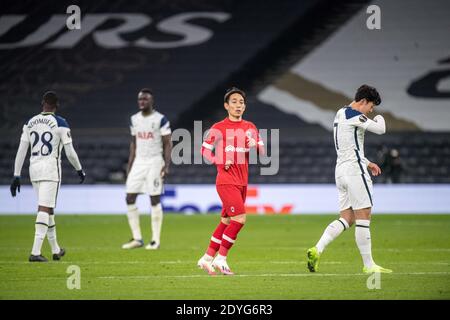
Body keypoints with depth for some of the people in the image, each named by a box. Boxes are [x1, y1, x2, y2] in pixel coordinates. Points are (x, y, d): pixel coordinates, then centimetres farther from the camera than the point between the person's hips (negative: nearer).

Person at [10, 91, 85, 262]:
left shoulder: (30, 123, 8)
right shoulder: (60, 124, -5)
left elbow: (21, 151, 7)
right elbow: (70, 152, -4)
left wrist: (16, 176, 10)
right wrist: (80, 170, 12)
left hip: (34, 170, 5)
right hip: (51, 170, -5)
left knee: (48, 209, 18)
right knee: (44, 210, -8)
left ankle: (55, 249, 28)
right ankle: (35, 252, -18)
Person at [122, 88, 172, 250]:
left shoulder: (160, 119, -7)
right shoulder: (134, 119, 10)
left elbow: (167, 144, -6)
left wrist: (166, 165, -15)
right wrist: (129, 164, 13)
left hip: (154, 162, -6)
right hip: (138, 162, 6)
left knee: (155, 200, -4)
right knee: (130, 199, -1)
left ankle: (156, 239, 3)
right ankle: (137, 238, 7)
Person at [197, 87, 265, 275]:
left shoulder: (250, 127, 12)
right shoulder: (218, 128, -3)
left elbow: (262, 151, 11)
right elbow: (205, 150, 1)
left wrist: (255, 144, -11)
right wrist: (218, 162, -13)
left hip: (242, 182, 6)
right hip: (226, 181, -6)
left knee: (226, 222, 9)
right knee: (239, 219, -17)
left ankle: (207, 258, 19)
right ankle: (221, 259, -8)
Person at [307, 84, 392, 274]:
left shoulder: (340, 114, 19)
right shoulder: (354, 115, -12)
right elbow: (380, 129, -15)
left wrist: (367, 163, 22)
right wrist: (379, 119, 8)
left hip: (341, 171, 10)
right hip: (354, 170, -10)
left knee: (347, 218, 8)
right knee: (363, 216, -5)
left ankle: (317, 250, -5)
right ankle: (368, 265, -1)